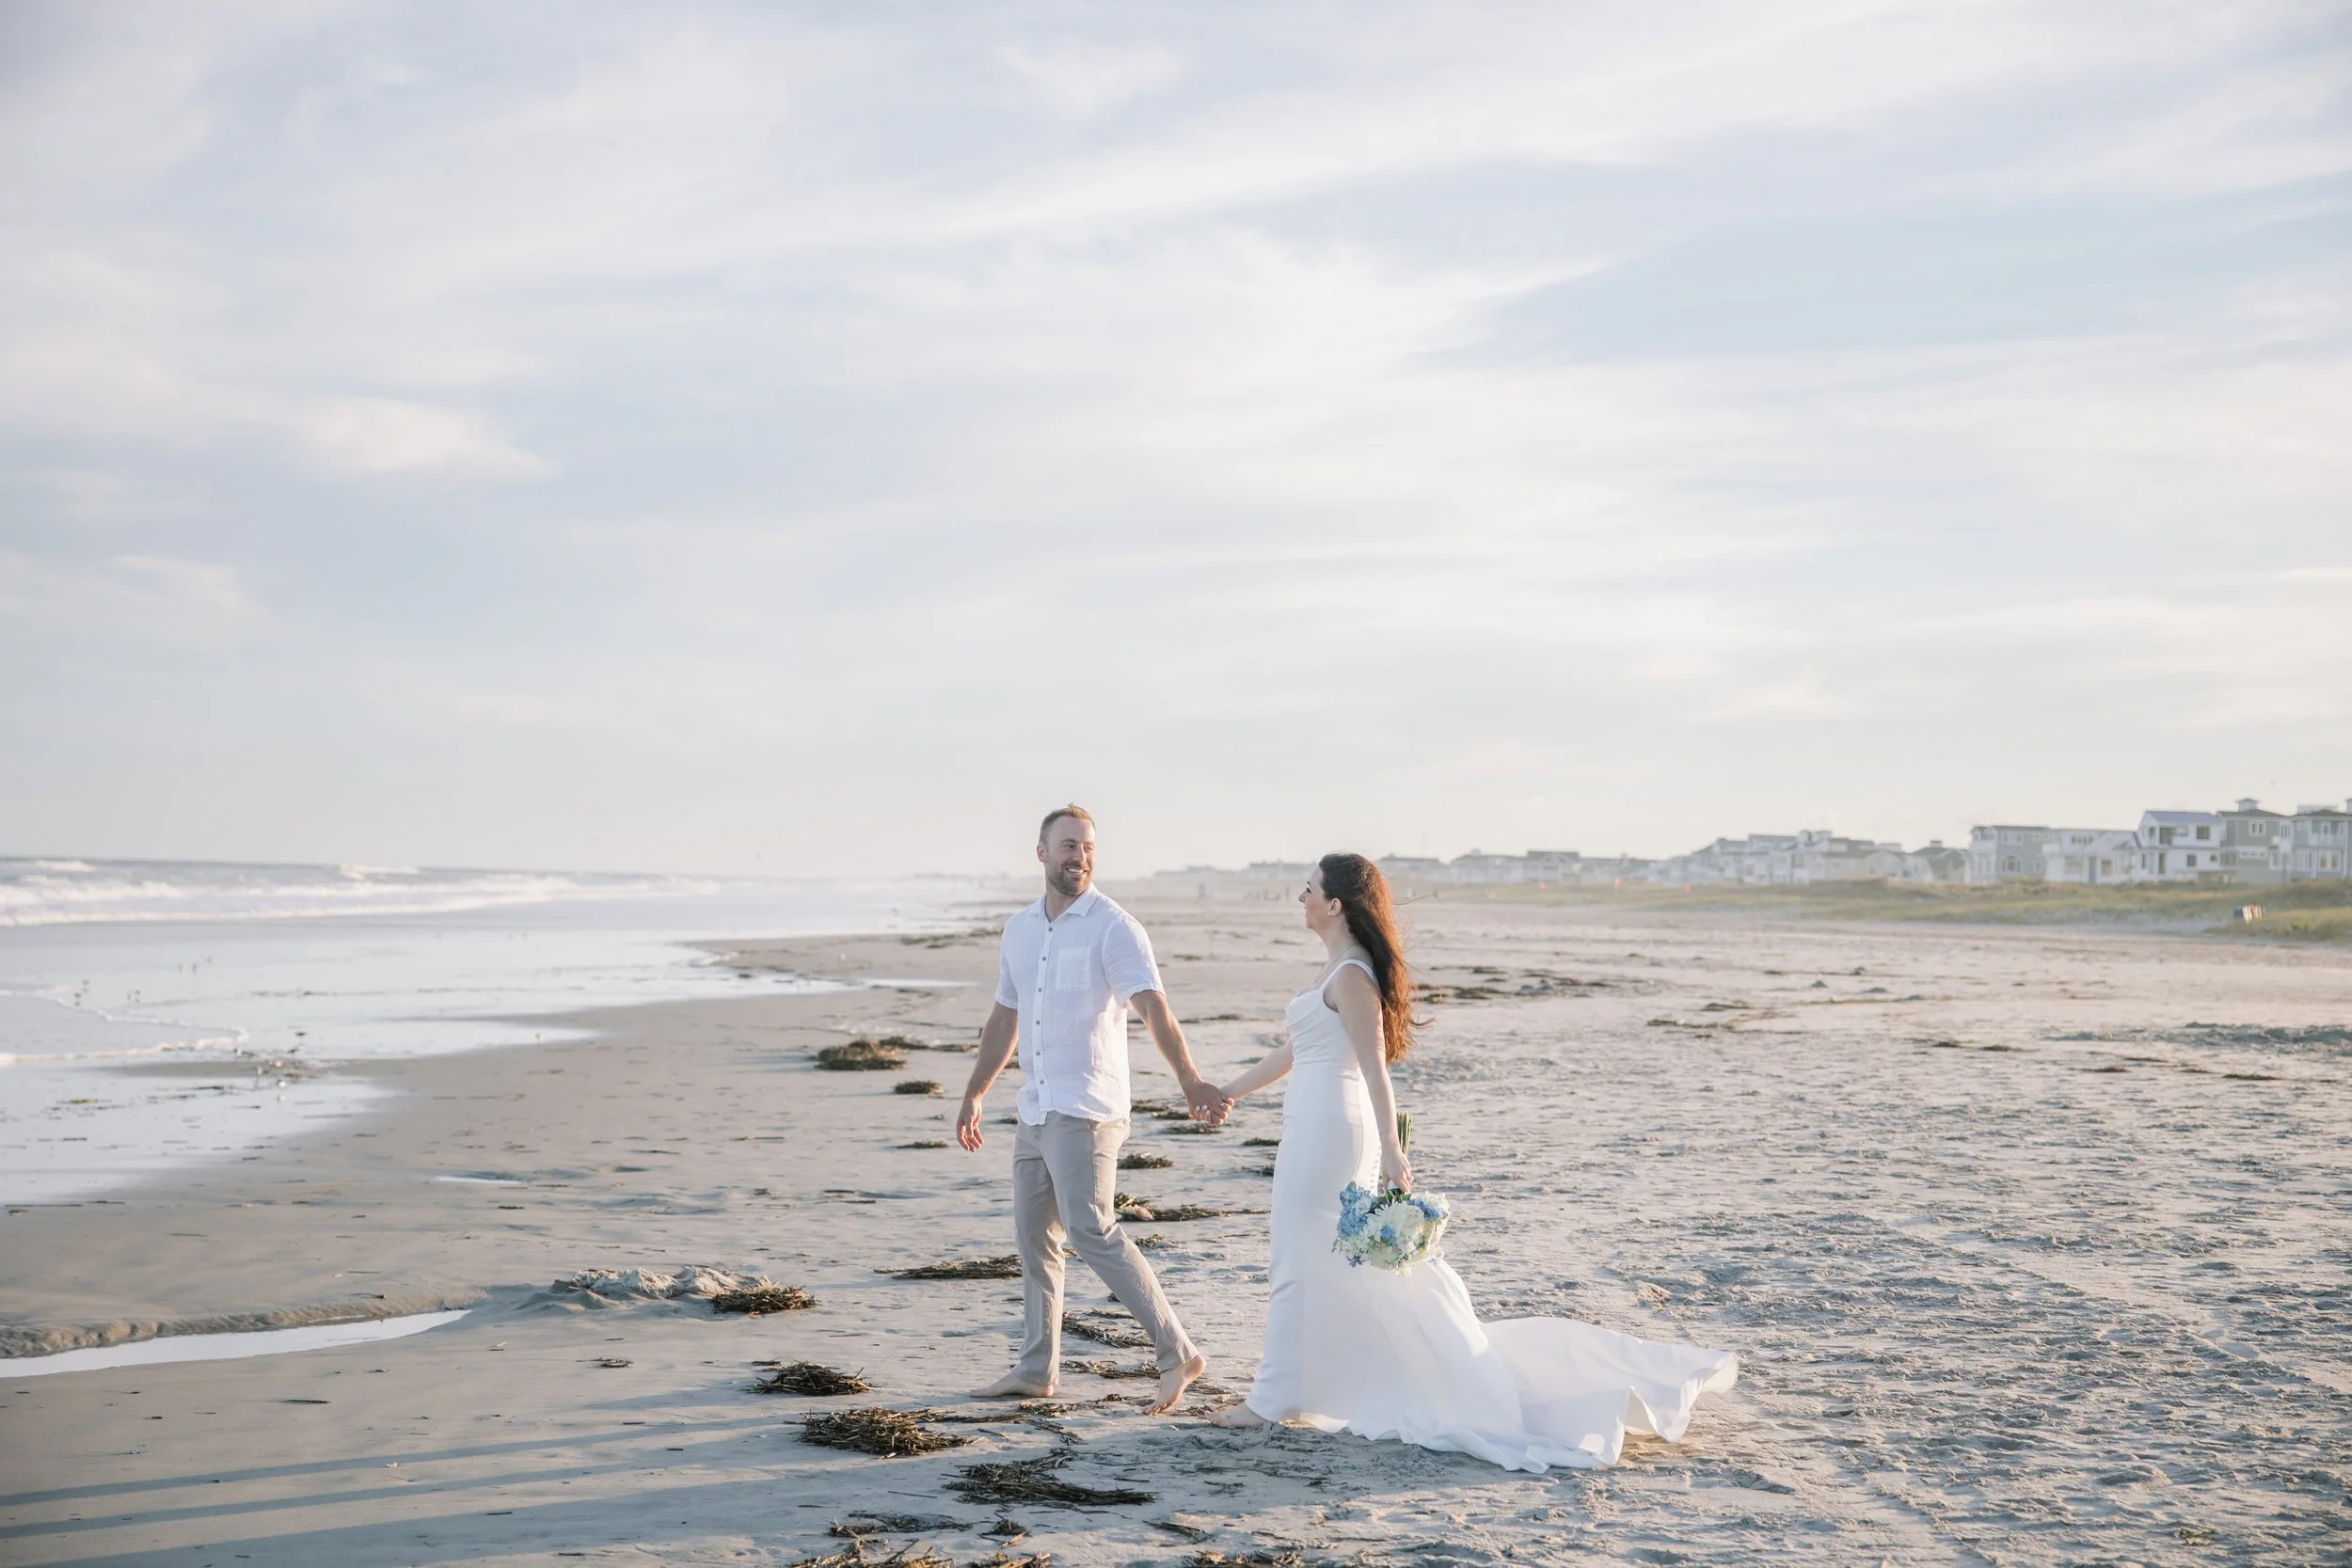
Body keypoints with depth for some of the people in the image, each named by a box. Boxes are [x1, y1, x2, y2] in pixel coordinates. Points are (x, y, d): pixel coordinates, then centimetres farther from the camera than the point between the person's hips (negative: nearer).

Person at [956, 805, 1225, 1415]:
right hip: (1034, 1111, 8)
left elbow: (1154, 1006, -21)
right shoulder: (1019, 930, 13)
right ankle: (1035, 1371, 22)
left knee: (1093, 1232, -14)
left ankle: (1177, 1353, -8)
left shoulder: (1113, 927, -9)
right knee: (1034, 1239, 12)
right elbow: (1004, 1018, 23)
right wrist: (974, 1094, 25)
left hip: (1084, 1112, -7)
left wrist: (1189, 1079, -34)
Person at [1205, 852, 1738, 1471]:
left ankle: (1274, 1399, 9)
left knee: (1299, 1263, 0)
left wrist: (1391, 1151, -27)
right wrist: (1231, 1090, 31)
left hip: (1326, 1128, -10)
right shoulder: (1339, 967, 14)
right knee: (1369, 1261, 13)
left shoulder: (1350, 975, -15)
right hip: (1319, 1124, 10)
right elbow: (1295, 1048, 24)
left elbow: (1375, 1069, -22)